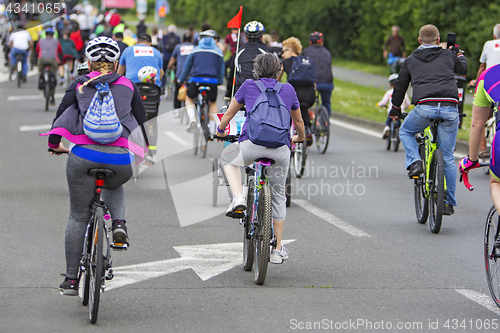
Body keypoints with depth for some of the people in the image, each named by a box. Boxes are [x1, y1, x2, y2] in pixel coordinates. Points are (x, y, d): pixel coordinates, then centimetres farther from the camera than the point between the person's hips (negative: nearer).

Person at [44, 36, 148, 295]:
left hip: (83, 154, -1)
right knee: (115, 187, 37)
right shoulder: (127, 86, 16)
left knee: (78, 216, 11)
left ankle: (71, 279, 11)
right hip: (121, 157, 1)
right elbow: (141, 119, 22)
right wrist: (141, 148, 41)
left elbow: (62, 114, 17)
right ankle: (118, 222, 7)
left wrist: (55, 144, 33)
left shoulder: (79, 85, 14)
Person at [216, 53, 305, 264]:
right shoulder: (288, 89, 20)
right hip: (280, 149, 2)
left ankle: (238, 199, 6)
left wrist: (220, 131, 49)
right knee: (278, 196, 18)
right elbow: (298, 121, 33)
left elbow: (229, 114, 29)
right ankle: (278, 249, 20)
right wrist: (300, 137, 55)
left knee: (227, 160, 30)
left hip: (252, 143, -2)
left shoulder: (248, 86, 17)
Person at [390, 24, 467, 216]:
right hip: (450, 108, 1)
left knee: (406, 132, 29)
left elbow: (400, 86, 24)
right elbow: (463, 70, 38)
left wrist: (395, 109, 39)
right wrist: (458, 54, 57)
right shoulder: (448, 56, 18)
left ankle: (414, 162, 4)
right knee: (448, 157, 9)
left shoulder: (411, 60, 18)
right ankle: (449, 203, 10)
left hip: (424, 107, -1)